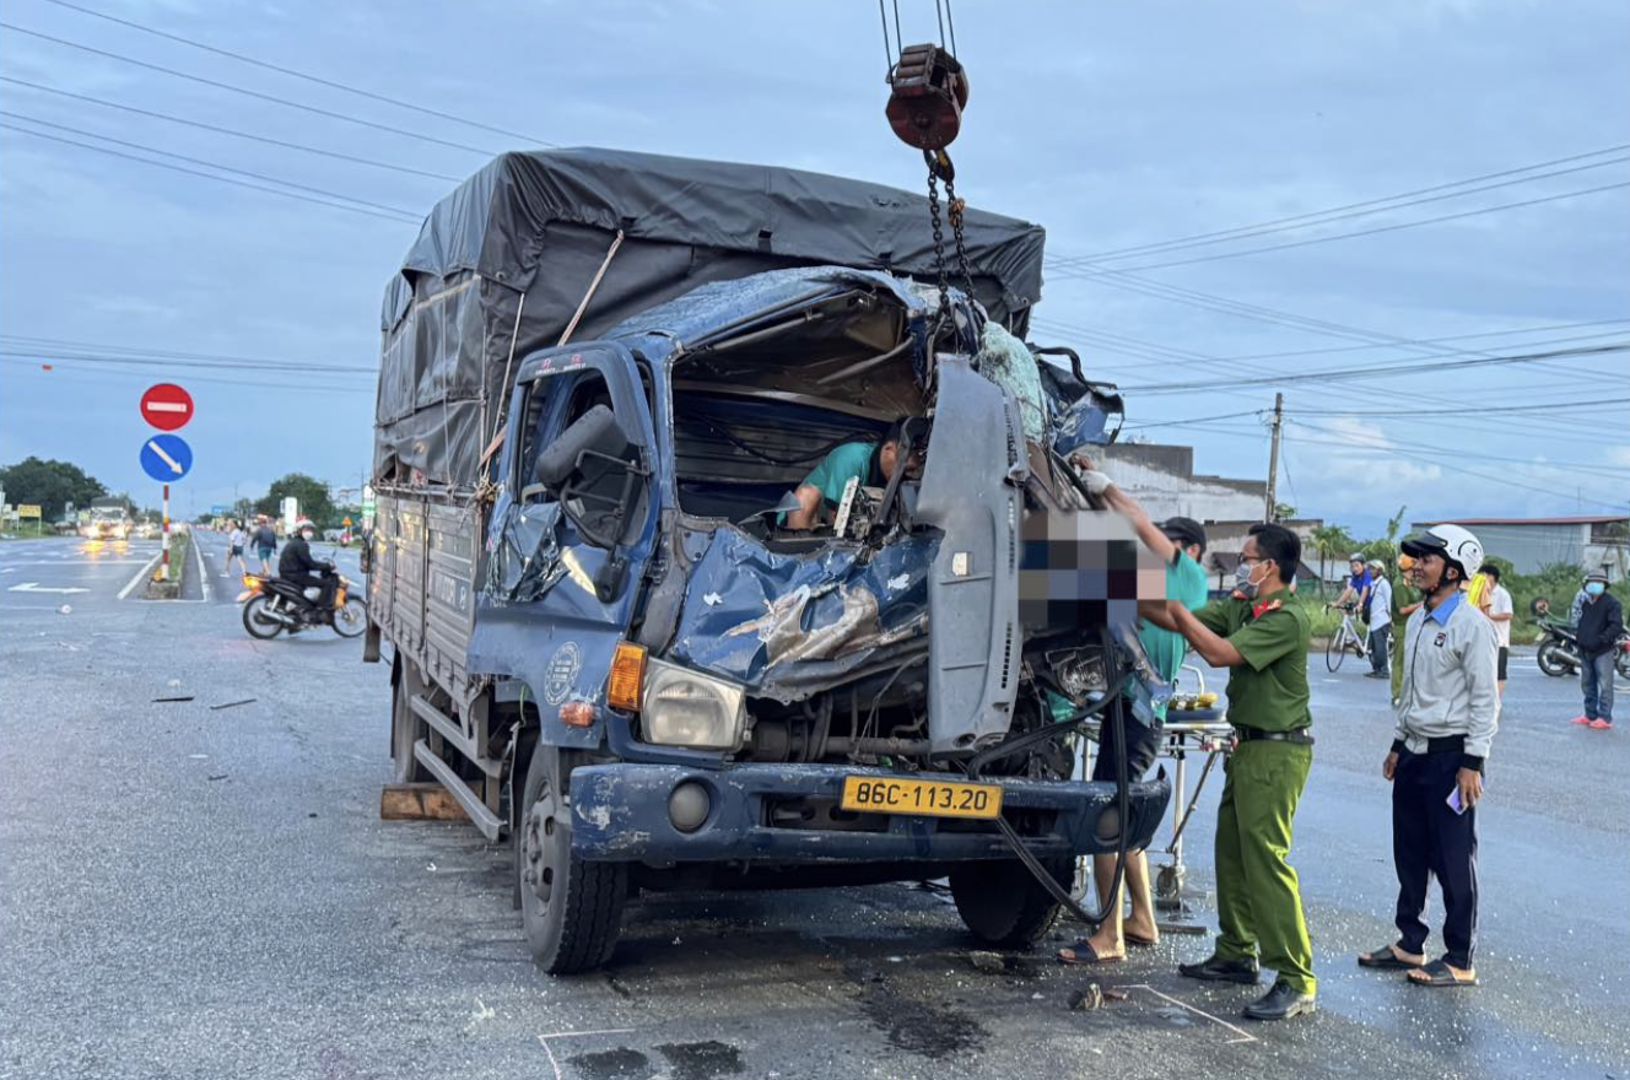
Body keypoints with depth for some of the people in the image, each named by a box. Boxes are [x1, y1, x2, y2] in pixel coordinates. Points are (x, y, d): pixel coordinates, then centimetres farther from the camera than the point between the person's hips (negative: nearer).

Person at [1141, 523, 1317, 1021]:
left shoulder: (1287, 618, -18)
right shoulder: (1240, 606, 10)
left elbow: (1219, 653, -25)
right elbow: (1179, 621, 9)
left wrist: (1173, 601, -23)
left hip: (1277, 751, -9)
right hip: (1250, 746, 9)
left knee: (1265, 858, -12)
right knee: (1232, 852, 15)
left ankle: (1297, 982, -8)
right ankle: (1237, 955, 27)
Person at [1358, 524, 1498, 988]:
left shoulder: (1471, 625, -14)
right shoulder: (1418, 622, 12)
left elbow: (1485, 699, -15)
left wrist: (1472, 763, -17)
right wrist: (1397, 745, 19)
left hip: (1450, 757, -8)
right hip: (1413, 754, 9)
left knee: (1453, 861, -1)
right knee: (1409, 854, 14)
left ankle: (1460, 961, 9)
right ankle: (1410, 945, 25)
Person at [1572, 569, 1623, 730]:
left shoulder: (1612, 603, -8)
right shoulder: (1584, 601, 14)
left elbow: (1617, 626, -16)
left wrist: (1601, 639, -23)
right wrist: (1578, 638, 13)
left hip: (1603, 651, -7)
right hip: (1585, 651, 7)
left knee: (1604, 685, -8)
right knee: (1588, 685, 13)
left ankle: (1605, 717, -5)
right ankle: (1590, 715, 22)